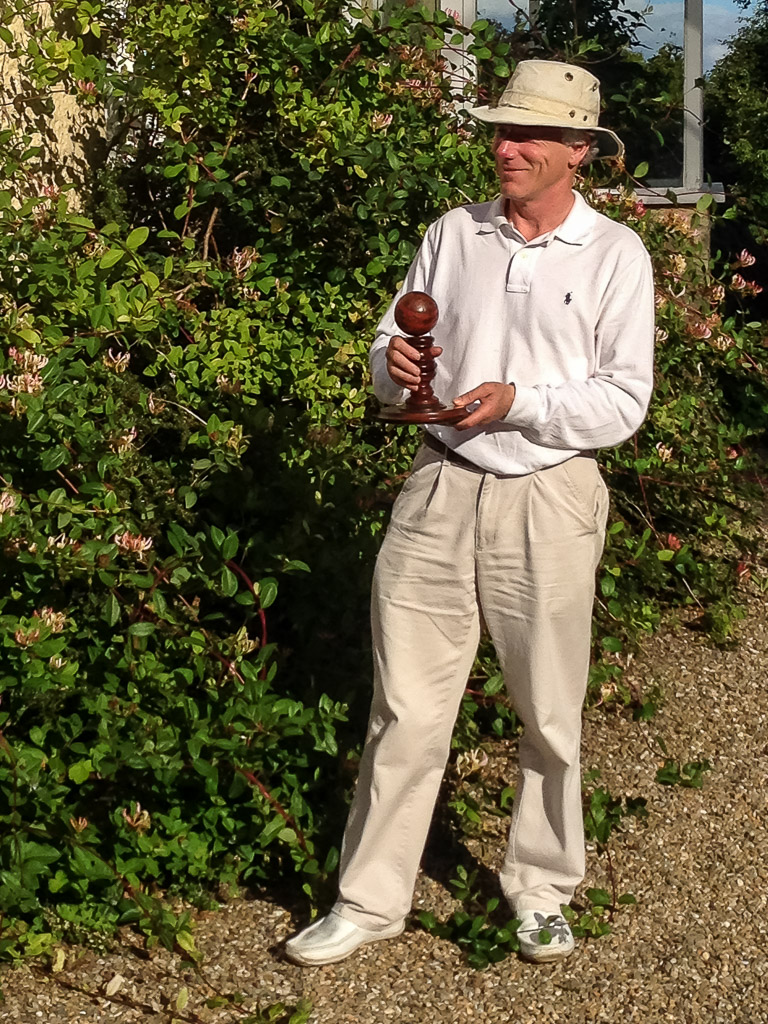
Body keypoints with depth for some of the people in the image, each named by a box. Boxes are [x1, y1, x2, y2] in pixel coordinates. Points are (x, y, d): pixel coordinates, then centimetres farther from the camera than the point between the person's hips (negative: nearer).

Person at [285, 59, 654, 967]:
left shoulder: (615, 254, -1)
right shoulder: (453, 235, 8)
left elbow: (623, 402, -6)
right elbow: (391, 352, 13)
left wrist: (519, 402, -18)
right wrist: (395, 366, -10)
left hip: (546, 501, -2)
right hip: (440, 490, 2)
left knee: (549, 714, 9)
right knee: (405, 709, 3)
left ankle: (541, 892, 26)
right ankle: (370, 901, 12)